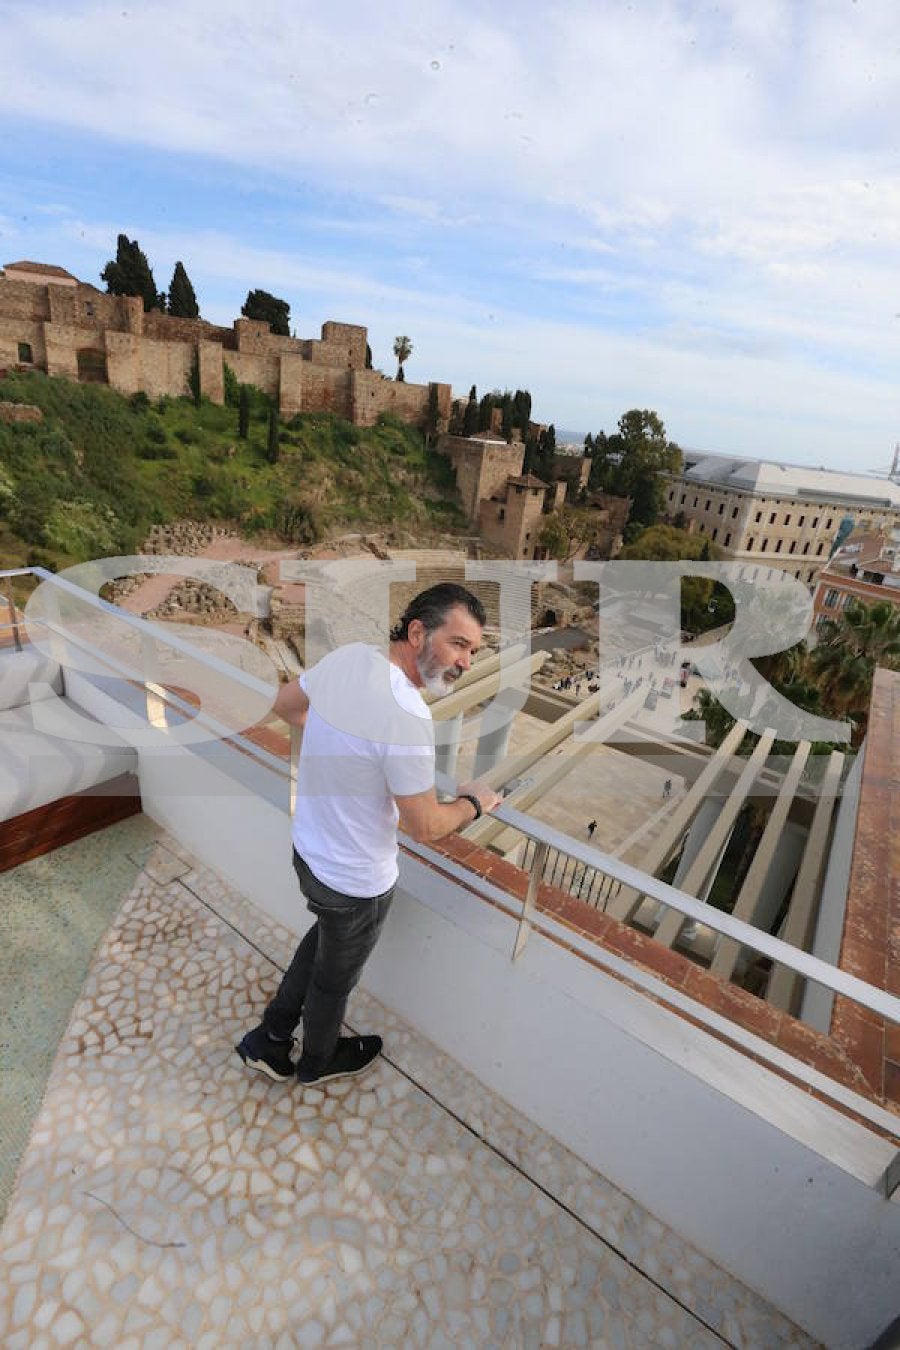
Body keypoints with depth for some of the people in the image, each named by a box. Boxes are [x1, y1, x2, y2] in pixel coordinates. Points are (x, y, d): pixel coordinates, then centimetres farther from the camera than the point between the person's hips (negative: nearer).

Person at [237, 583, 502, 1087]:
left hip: (308, 847, 7)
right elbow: (426, 827, -24)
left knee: (325, 937, 34)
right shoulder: (408, 720, -35)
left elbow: (286, 703, 6)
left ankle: (270, 1040, 49)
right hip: (356, 880, -7)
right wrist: (476, 802, -5)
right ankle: (319, 1060, 53)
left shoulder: (348, 654, -12)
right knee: (337, 975, 23)